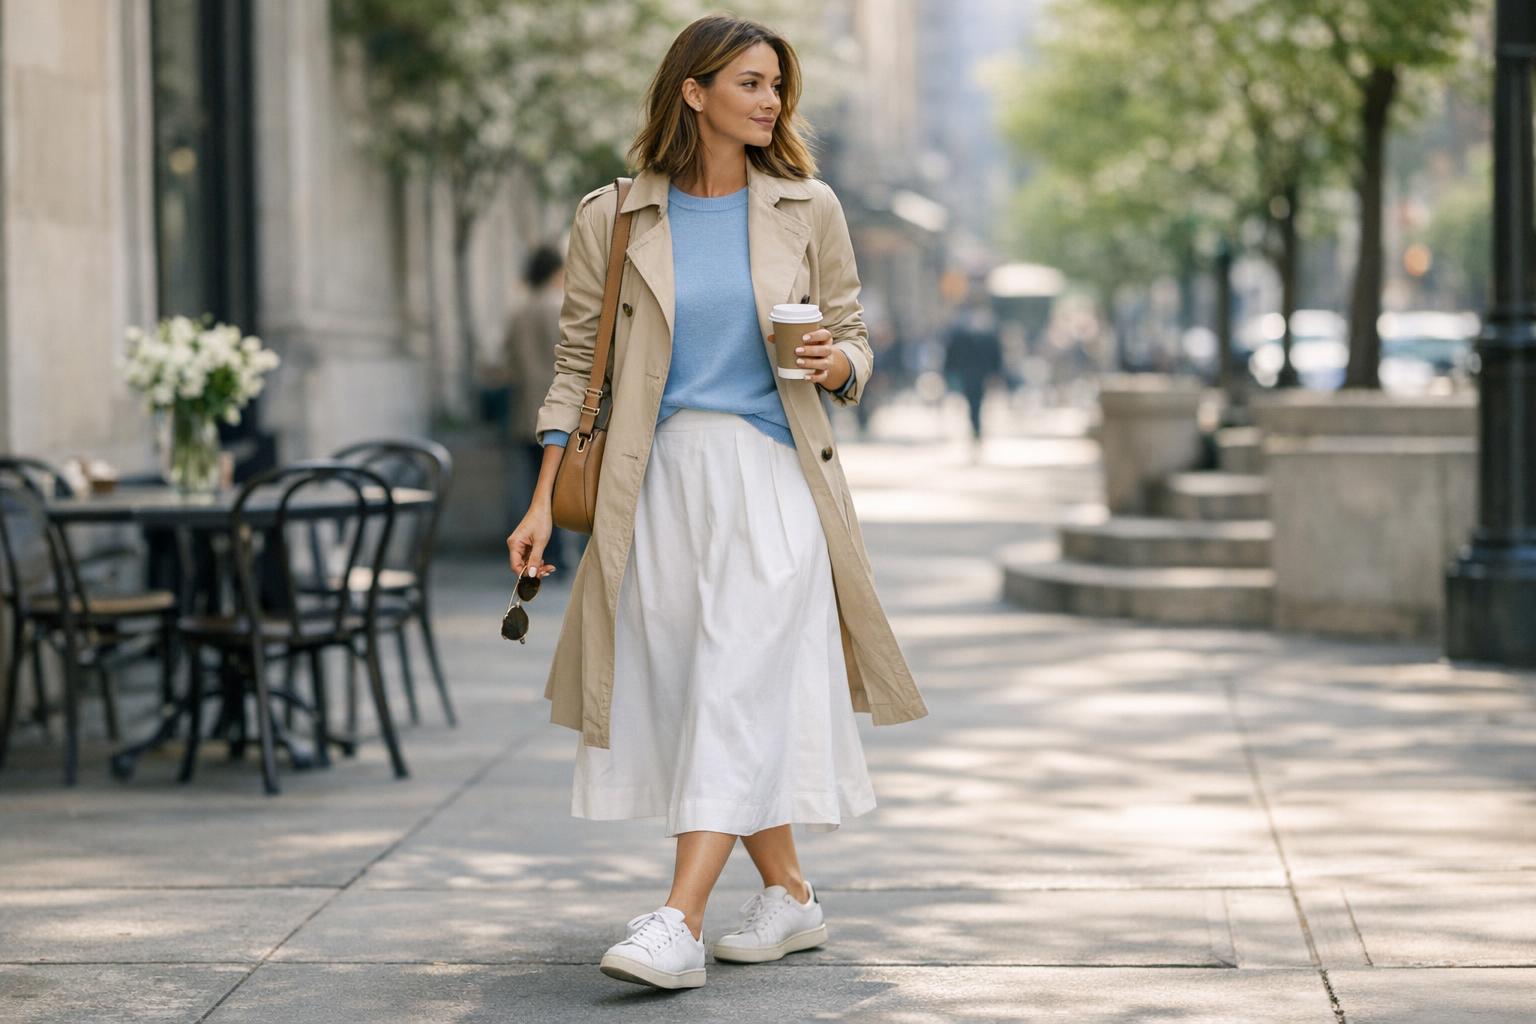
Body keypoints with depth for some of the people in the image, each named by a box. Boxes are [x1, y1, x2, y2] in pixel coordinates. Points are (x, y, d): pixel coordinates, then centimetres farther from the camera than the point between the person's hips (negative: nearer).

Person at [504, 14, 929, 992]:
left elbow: (853, 341, 12)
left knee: (737, 691, -13)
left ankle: (678, 926, -19)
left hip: (773, 473, -2)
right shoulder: (612, 219, 4)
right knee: (684, 693, 5)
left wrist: (834, 363, -12)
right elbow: (577, 365, 8)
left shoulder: (808, 209, 5)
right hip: (659, 480, 2)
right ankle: (792, 896, 22)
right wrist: (544, 503, 2)